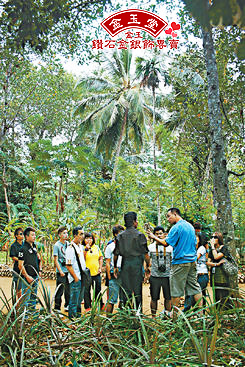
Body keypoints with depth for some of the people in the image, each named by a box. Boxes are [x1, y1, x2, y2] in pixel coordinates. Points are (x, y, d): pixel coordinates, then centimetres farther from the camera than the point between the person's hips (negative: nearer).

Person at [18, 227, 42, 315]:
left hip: (35, 276, 8)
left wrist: (39, 270, 14)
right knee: (26, 296, -2)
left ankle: (32, 312, 28)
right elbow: (20, 265, -17)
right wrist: (27, 276, -19)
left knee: (34, 296, 16)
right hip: (27, 277, -8)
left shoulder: (34, 246, 10)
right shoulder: (23, 248, -14)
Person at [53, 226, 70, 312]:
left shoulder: (68, 244, 9)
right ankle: (57, 308, 9)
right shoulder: (57, 245, -8)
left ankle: (67, 306, 28)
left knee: (68, 290, 14)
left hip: (69, 270, 6)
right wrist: (60, 271, -15)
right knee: (60, 290, -1)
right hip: (61, 272, -6)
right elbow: (56, 260, -9)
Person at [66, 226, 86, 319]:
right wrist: (76, 278, -17)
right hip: (75, 279, -9)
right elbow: (68, 266, -19)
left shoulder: (80, 246, 10)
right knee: (74, 301, 1)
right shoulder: (70, 248, -17)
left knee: (80, 300, 19)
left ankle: (79, 317, 32)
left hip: (82, 277, 9)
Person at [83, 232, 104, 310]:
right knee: (87, 291, 6)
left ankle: (101, 306, 25)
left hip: (96, 272, 4)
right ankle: (88, 307, 19)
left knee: (98, 290, 12)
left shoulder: (96, 247, 8)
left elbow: (100, 258, 15)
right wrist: (86, 250, -22)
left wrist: (100, 268, 6)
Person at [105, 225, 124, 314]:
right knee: (112, 299, -1)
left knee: (123, 298, 12)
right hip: (114, 274, -4)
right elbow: (107, 262, -2)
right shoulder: (110, 246, -2)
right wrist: (109, 276, -7)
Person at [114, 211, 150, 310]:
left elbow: (116, 254, 5)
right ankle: (138, 311, 10)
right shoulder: (140, 235, -6)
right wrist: (148, 265, 6)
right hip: (137, 263, -3)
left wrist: (115, 267, 15)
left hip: (125, 264, 3)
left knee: (126, 289, 9)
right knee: (137, 289, 5)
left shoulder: (120, 236, 3)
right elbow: (145, 253, -5)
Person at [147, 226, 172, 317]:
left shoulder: (170, 247, 5)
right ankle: (153, 316, 19)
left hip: (167, 276, 0)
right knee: (154, 298, 4)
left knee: (168, 298, 5)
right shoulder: (150, 247, 4)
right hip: (154, 276, 0)